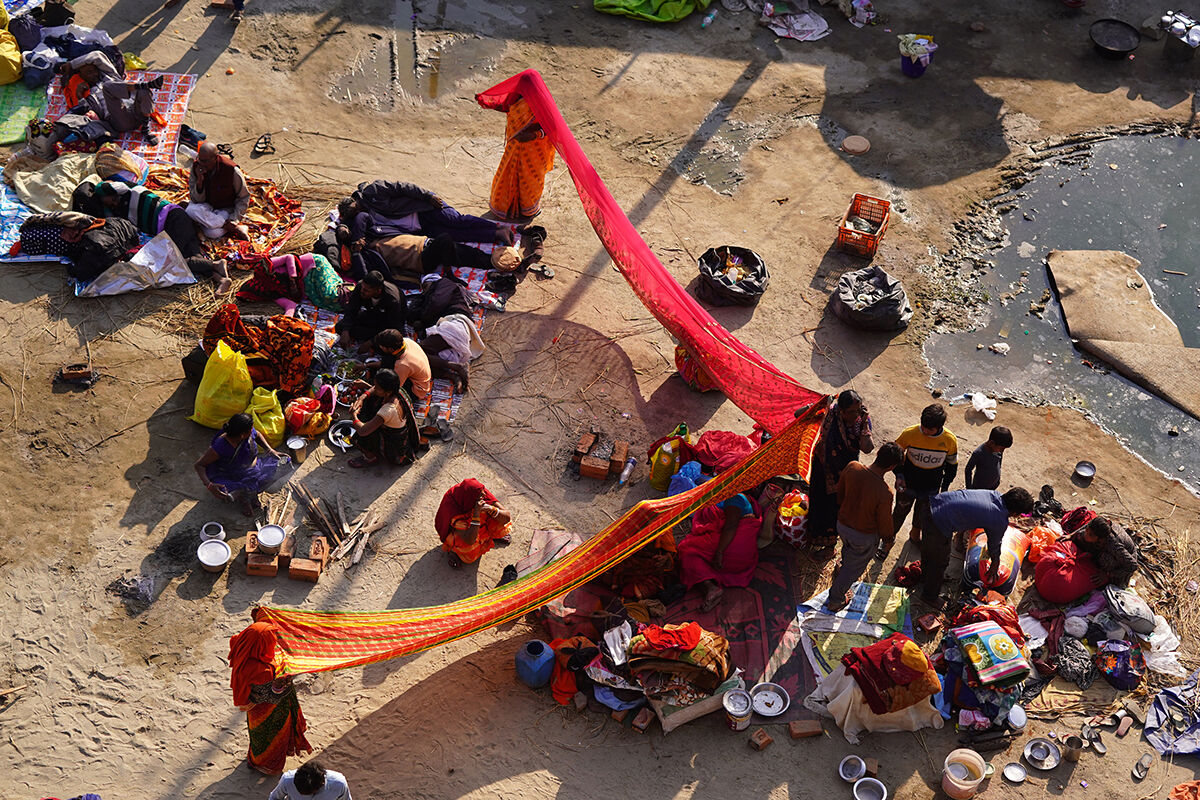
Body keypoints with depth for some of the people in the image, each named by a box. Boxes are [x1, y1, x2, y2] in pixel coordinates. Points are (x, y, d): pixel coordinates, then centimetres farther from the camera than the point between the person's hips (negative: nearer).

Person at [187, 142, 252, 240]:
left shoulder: (231, 170, -22)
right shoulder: (196, 167, -14)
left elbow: (244, 197, -9)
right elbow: (196, 200, -12)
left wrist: (233, 219, -18)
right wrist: (199, 181, -30)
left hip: (225, 209, -4)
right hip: (205, 205, 5)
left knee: (212, 233, -35)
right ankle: (235, 228, -25)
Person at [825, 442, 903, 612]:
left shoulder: (852, 467, -24)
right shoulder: (885, 493, -37)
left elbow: (840, 491, -2)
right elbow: (884, 522, -19)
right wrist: (888, 539, 3)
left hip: (842, 523, 5)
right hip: (864, 537, -5)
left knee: (848, 548, 39)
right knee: (854, 568, 24)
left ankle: (843, 567, 70)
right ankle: (835, 600, 43)